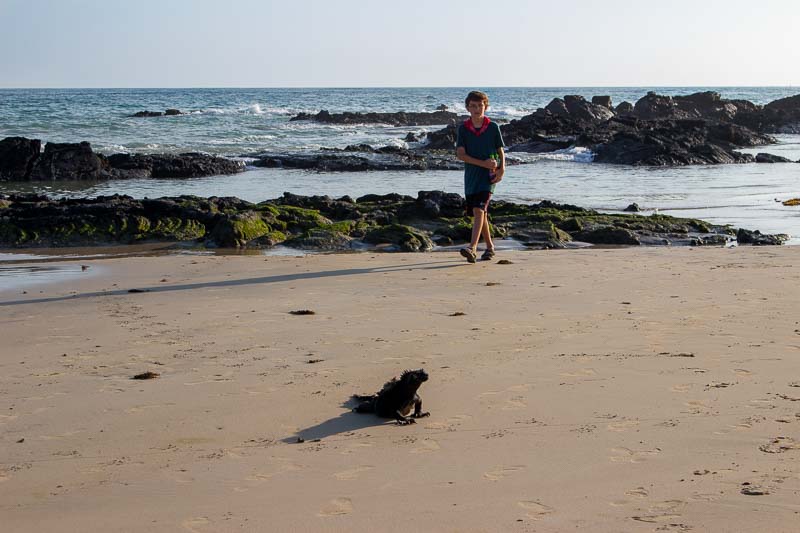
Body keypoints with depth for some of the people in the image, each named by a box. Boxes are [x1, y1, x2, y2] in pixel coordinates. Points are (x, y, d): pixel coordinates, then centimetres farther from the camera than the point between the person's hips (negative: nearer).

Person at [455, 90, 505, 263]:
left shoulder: (493, 127, 1)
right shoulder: (463, 128, 3)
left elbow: (500, 151, 9)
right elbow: (460, 154, -5)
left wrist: (502, 169, -8)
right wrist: (483, 163, -14)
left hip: (488, 175, -3)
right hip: (471, 175, 3)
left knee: (479, 210, -18)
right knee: (480, 213, 11)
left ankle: (472, 248, -28)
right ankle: (489, 246, 27)